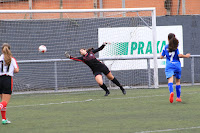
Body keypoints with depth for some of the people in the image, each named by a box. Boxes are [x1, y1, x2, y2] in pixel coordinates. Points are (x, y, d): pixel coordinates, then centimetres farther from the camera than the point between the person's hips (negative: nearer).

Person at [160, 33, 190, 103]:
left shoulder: (166, 47, 5)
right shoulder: (176, 46, 0)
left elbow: (161, 57, 10)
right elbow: (179, 55, -12)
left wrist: (161, 53, 31)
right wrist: (186, 56, 5)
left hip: (169, 65, 0)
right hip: (177, 65, 0)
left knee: (170, 80, -16)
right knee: (178, 81, 15)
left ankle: (171, 92, -44)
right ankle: (178, 97, 20)